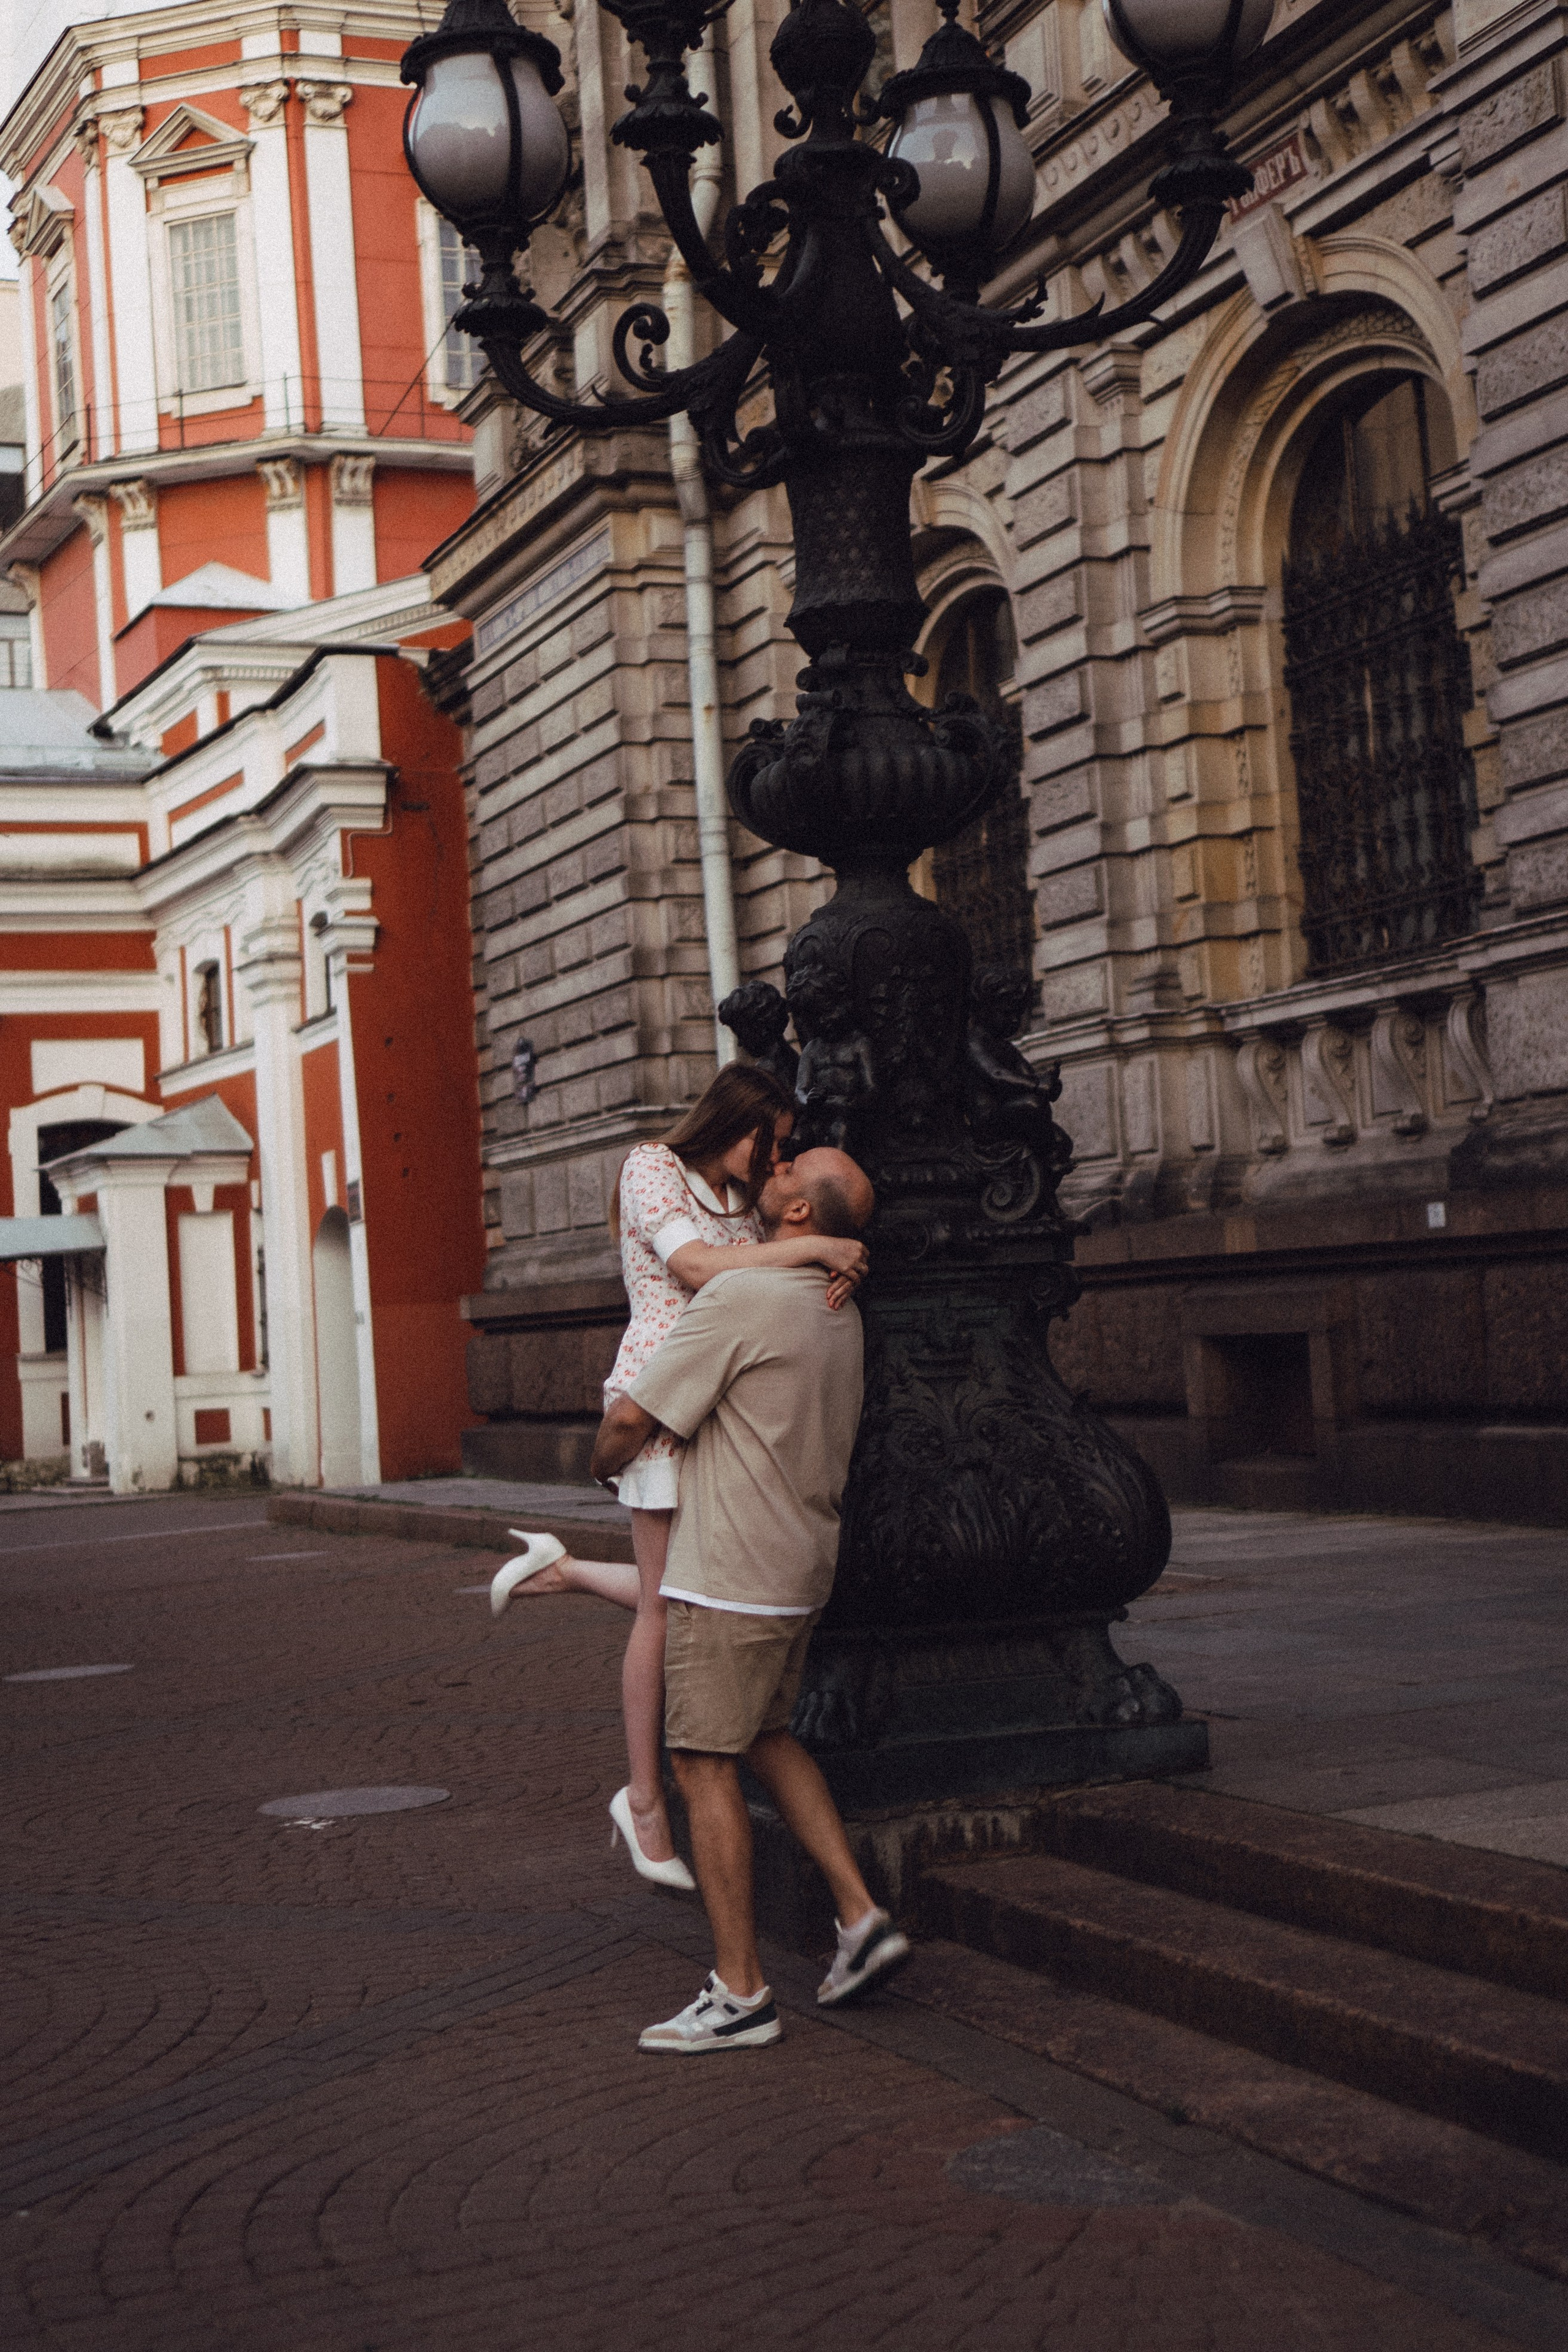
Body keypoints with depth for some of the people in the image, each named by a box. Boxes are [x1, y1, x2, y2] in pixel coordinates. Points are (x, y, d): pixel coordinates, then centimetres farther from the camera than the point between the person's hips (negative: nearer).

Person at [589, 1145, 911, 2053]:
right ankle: (861, 1917, 15)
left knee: (706, 1765, -2)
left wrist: (606, 1461, 6)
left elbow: (634, 1416, -16)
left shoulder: (740, 1297, -18)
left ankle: (740, 1993, 1)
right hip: (804, 1568, 9)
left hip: (730, 1577, -9)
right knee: (767, 1738, 21)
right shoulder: (841, 1312, 9)